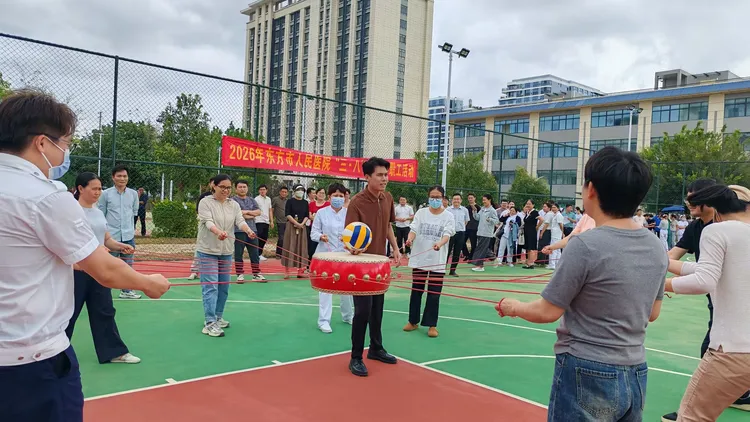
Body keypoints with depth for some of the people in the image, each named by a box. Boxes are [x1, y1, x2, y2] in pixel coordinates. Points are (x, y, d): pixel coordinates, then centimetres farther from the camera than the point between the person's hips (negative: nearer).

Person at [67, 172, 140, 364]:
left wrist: (121, 246, -2)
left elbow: (106, 239, 17)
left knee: (105, 311, 10)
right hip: (77, 271, -7)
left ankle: (114, 352, 16)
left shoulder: (99, 212, 12)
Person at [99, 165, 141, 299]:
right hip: (111, 236, -3)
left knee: (127, 265, 11)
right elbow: (101, 214, 2)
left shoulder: (133, 194, 4)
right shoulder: (106, 194, -3)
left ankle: (126, 291, 23)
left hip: (128, 235, 3)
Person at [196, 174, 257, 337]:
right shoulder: (205, 202, -7)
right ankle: (210, 323, -9)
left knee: (223, 286, 11)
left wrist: (248, 231, -29)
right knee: (210, 287, -9)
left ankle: (218, 317, 26)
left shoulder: (234, 205, 8)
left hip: (226, 251, 5)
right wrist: (218, 232, -41)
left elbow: (240, 220, -6)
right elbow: (208, 221, -20)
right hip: (208, 251, -5)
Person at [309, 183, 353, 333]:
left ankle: (348, 316, 32)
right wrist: (321, 237, -21)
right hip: (326, 254, -2)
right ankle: (324, 320, 3)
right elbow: (313, 233, -1)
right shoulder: (321, 212, -2)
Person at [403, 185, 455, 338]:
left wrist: (439, 244, -35)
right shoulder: (421, 213, 3)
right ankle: (413, 321, 25)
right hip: (419, 258, 2)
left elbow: (447, 234, -13)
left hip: (437, 261, -2)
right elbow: (414, 229, -5)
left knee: (434, 294, 2)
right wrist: (410, 239, -28)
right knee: (416, 291, 10)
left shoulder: (449, 216, -2)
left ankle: (432, 325, 14)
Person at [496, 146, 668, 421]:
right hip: (635, 376, 6)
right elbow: (652, 313, 11)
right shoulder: (656, 247, -1)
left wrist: (514, 307, 5)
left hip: (588, 375, -6)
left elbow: (547, 312, -13)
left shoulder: (585, 245, -20)